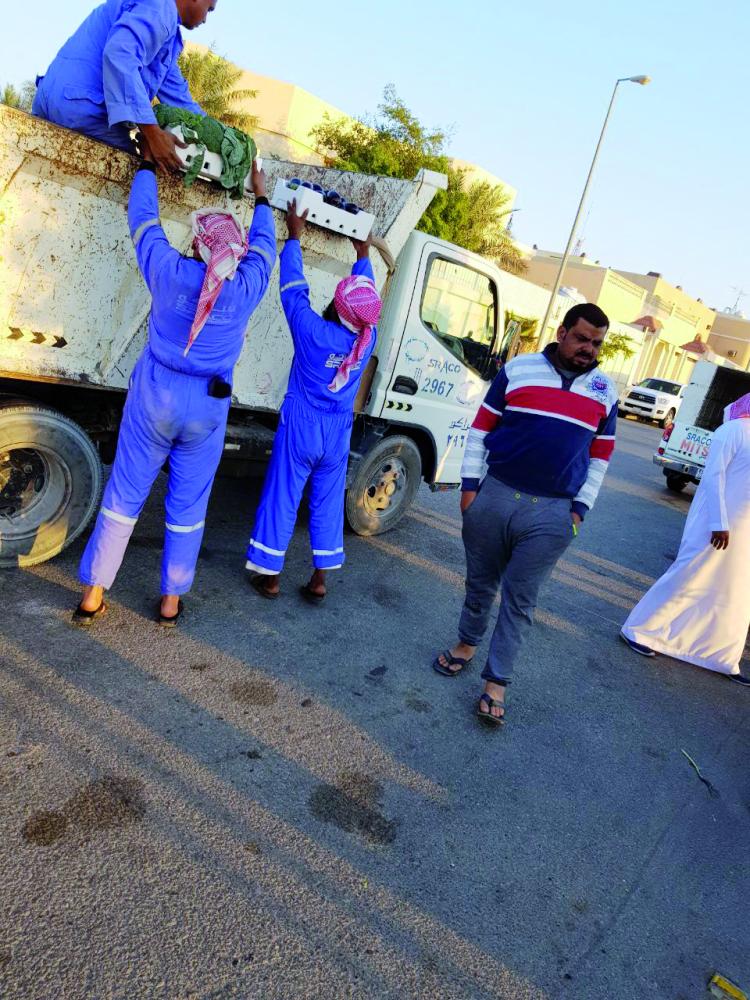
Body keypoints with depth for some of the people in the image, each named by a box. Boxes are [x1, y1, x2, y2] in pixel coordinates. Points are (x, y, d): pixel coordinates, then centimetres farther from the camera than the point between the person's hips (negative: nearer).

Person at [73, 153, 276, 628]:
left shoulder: (170, 272, -10)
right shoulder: (247, 288, -7)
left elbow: (144, 218, 8)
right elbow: (264, 246, 13)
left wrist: (147, 164, 24)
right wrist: (261, 197, 29)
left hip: (156, 394, 0)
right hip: (208, 408, 0)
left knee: (124, 495, 9)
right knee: (189, 504, 10)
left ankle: (93, 596, 17)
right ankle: (171, 600, 19)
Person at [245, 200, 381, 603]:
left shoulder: (314, 332, -17)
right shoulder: (368, 339, -5)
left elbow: (293, 288, -5)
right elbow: (368, 301, 14)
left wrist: (294, 236, 7)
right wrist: (363, 256, 27)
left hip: (300, 428, -3)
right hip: (337, 435, 4)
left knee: (281, 499, 6)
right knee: (328, 503, 12)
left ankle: (269, 575, 14)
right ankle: (319, 579, 16)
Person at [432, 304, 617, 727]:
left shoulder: (604, 392, 6)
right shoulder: (518, 369, 0)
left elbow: (599, 457, 12)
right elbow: (481, 429, 4)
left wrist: (580, 509, 5)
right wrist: (470, 486, 0)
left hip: (551, 514, 0)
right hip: (494, 497, 0)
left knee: (520, 600, 4)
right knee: (480, 583, 14)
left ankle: (497, 683, 14)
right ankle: (468, 644, 39)